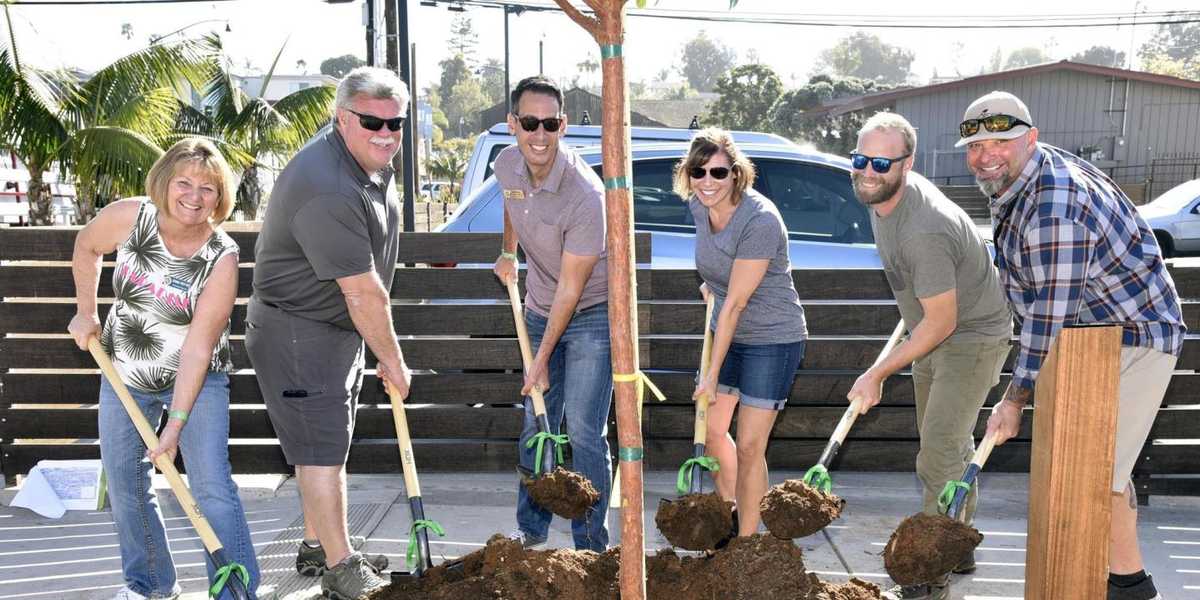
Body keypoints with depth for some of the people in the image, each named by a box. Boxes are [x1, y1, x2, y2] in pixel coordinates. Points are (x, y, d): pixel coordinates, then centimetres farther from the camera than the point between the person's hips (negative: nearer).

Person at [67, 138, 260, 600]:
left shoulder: (222, 257, -23)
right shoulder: (128, 218, -16)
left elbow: (198, 346, -25)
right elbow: (86, 247, 8)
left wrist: (176, 424, -26)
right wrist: (85, 312, 6)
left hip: (196, 380, -4)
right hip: (124, 376, 4)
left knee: (212, 486, -15)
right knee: (124, 485, 11)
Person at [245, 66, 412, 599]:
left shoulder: (370, 157, 2)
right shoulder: (328, 192, -31)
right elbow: (364, 295, -27)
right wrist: (392, 361, -17)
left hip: (338, 326, 10)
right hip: (296, 331, -10)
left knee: (329, 439, 18)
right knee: (321, 446, -6)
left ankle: (317, 546, 31)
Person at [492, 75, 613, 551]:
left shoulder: (585, 196, -29)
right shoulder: (507, 165, -8)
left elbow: (570, 288, -23)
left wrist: (542, 360, -18)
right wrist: (507, 253, 19)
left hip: (591, 313, -6)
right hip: (541, 311, 7)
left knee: (584, 432, -10)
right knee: (536, 426, 14)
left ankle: (590, 544, 1)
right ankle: (531, 529, 28)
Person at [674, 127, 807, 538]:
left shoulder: (760, 220, -28)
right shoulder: (698, 205, -6)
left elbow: (735, 304, -26)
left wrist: (713, 375, -22)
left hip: (773, 339, -8)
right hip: (726, 332, 8)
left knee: (749, 446, -5)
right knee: (712, 429, 16)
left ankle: (745, 542, 10)